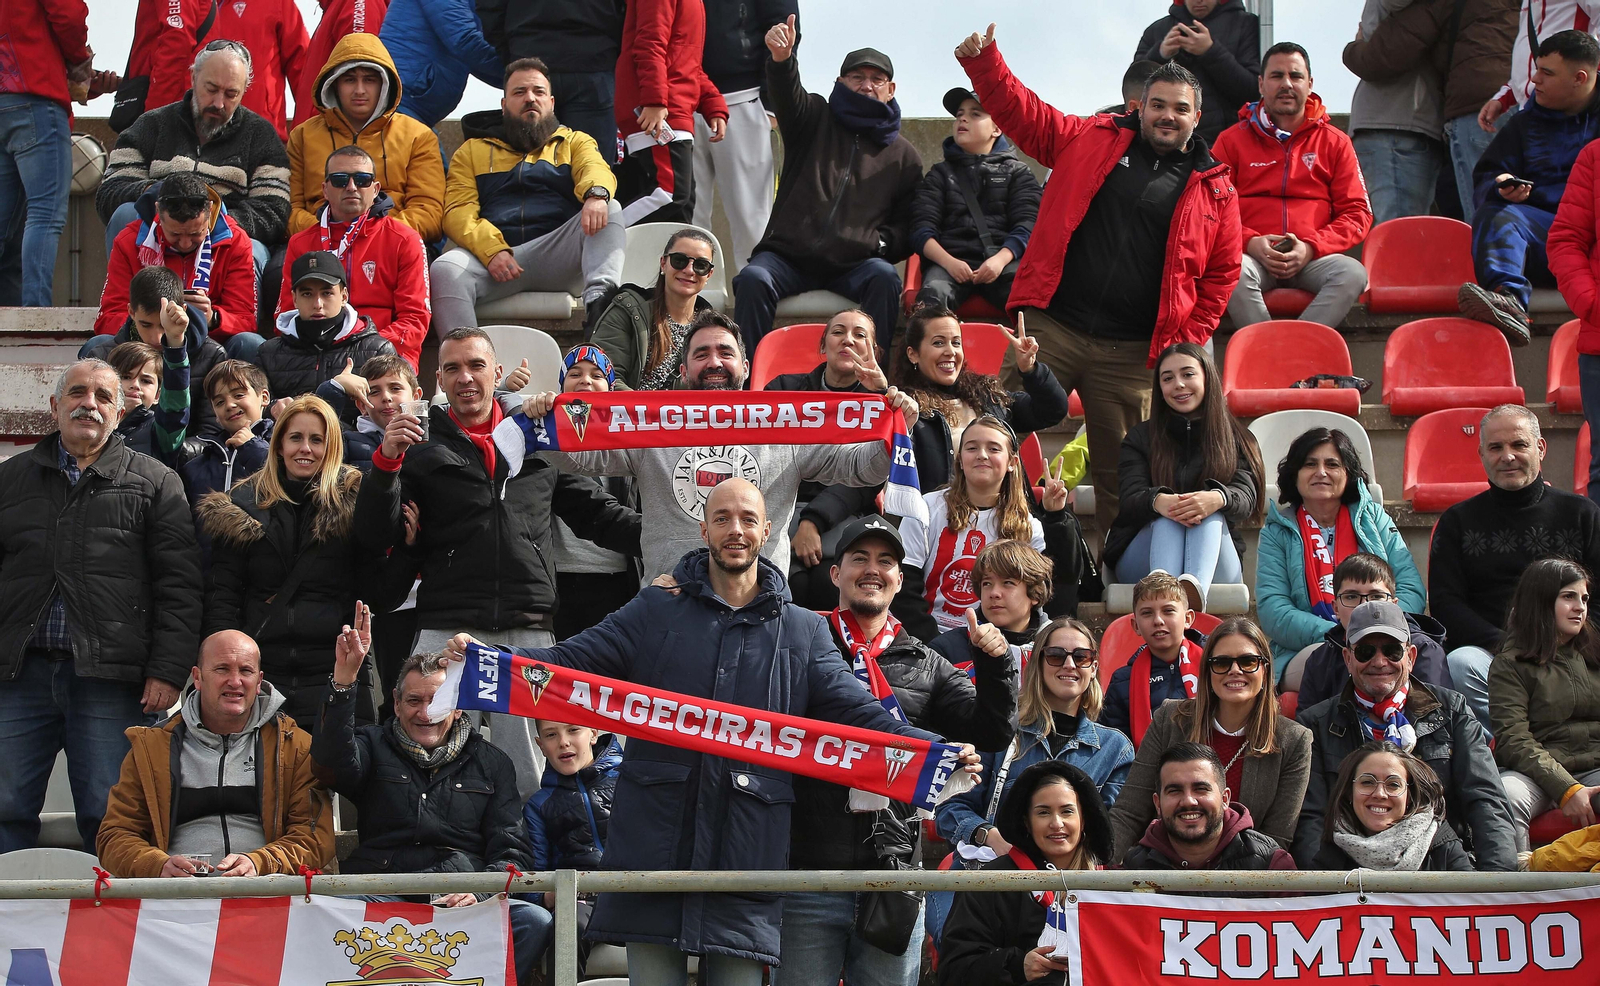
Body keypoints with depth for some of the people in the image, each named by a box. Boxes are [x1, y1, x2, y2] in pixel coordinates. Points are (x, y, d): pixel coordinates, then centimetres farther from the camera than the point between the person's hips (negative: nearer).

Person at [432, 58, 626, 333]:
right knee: (445, 269, -31)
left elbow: (595, 168, 1)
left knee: (609, 210, -25)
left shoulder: (574, 142, 26)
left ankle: (598, 297, -45)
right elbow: (458, 212, 9)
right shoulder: (473, 150, 25)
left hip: (557, 257, 0)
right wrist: (492, 250, -14)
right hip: (492, 256, 0)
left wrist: (596, 193, -27)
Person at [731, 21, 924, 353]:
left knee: (884, 278, -31)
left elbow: (908, 226, 15)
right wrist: (781, 60, -33)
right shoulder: (816, 120, 14)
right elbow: (786, 95, -9)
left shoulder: (904, 156, 17)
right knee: (753, 279, -29)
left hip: (854, 265, 0)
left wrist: (879, 242, -8)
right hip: (787, 255, 0)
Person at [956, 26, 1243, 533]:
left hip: (1130, 356, 1)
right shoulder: (1090, 140, 9)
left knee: (1121, 480, 6)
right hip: (1050, 329, 0)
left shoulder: (1214, 187, 9)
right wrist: (982, 61, -4)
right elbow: (1021, 113, 11)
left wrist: (1187, 341, 4)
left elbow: (1221, 274, 12)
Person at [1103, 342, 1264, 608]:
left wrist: (1218, 499, -35)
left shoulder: (1236, 440, 11)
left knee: (1210, 511, -29)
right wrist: (1158, 501, -32)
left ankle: (1195, 586, -62)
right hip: (1141, 563, 0)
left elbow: (1245, 499, -8)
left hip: (1214, 567, 0)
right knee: (1169, 514, -30)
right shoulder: (1141, 437, 13)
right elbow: (1129, 501, -5)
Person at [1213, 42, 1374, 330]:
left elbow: (1358, 213, 10)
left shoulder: (1334, 142, 16)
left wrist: (1311, 247, -8)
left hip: (1313, 258, 1)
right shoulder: (1231, 140, 14)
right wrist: (1250, 242, -11)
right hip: (1253, 255, -1)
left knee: (1353, 274, -32)